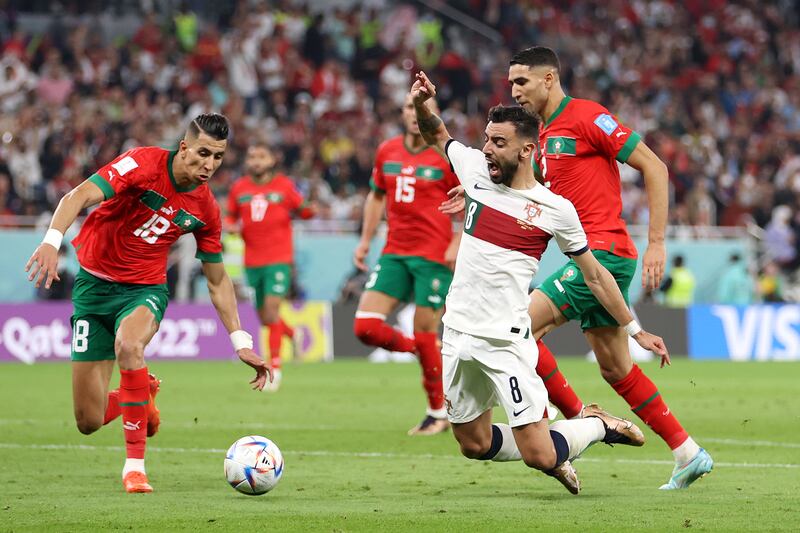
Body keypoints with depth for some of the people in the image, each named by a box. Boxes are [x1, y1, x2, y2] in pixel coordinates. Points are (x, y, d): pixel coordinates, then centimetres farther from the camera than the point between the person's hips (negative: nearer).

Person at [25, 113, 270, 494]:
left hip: (145, 290, 1)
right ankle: (142, 395, 33)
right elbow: (80, 197, -28)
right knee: (89, 422, -3)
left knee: (128, 345, -38)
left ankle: (135, 463, -26)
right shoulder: (145, 164, -16)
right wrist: (52, 241, -46)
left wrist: (241, 343, 4)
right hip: (94, 286, -1)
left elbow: (217, 280, 10)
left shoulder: (205, 209, -3)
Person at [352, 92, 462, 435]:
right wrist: (365, 240, 15)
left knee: (425, 335, -4)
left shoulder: (447, 156, -5)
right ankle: (422, 351, 19)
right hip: (394, 253, 5)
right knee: (366, 326, -7)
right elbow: (376, 196, 22)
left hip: (433, 256, -5)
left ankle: (438, 413, 13)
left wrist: (457, 244, -14)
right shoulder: (387, 152, 9)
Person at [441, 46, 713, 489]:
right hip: (590, 257, 9)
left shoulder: (586, 117, -10)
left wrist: (657, 242, -15)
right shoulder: (545, 134, 17)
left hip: (604, 250, -9)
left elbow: (654, 167, -11)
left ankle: (578, 419, -4)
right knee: (616, 370, 10)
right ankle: (688, 453, 16)